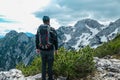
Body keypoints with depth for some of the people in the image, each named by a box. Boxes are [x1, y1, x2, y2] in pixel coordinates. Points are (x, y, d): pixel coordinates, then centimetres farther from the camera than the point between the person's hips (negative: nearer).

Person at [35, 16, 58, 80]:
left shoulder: (39, 29, -3)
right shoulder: (52, 30, -13)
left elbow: (37, 39, 3)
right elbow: (55, 40, -10)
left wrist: (37, 48, 14)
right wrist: (56, 49, 2)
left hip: (42, 50, 3)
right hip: (50, 50, -3)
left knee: (43, 64, 15)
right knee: (50, 65, 10)